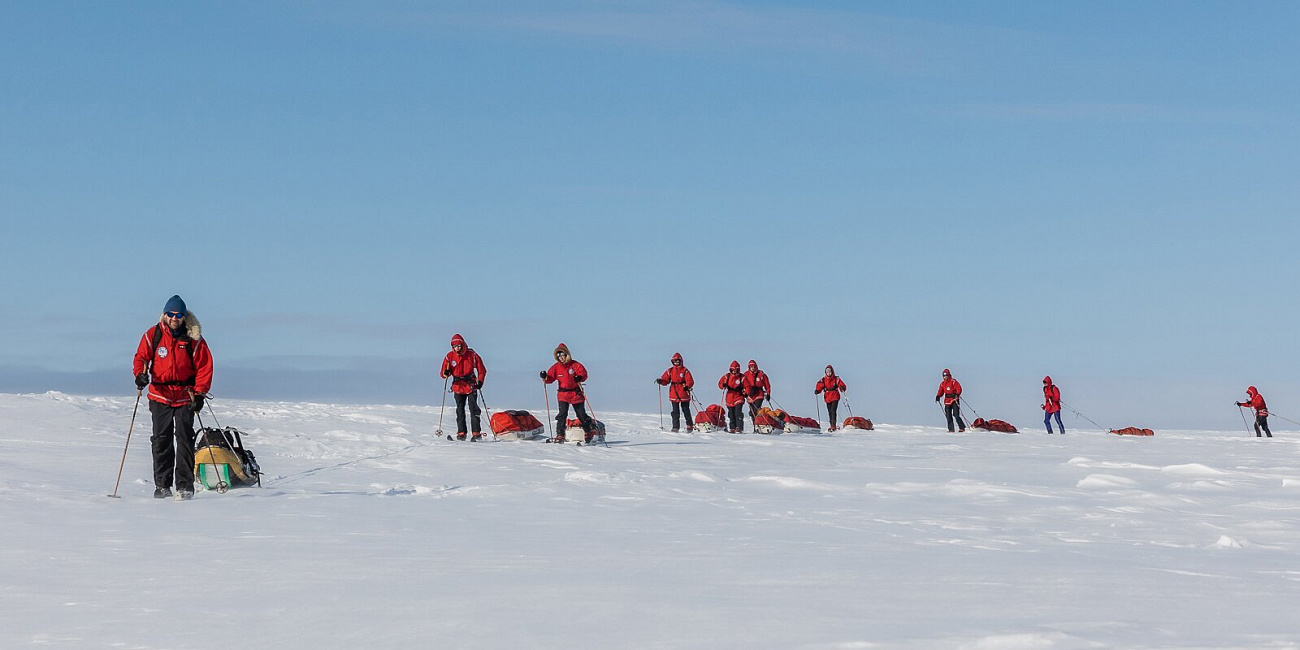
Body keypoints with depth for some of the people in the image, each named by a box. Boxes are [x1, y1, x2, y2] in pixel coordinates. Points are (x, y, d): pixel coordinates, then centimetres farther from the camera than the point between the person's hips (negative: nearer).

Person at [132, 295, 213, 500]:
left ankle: (185, 485, -4)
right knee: (161, 441, 2)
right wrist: (140, 374, -15)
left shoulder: (193, 338, -1)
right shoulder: (153, 335, 2)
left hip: (186, 396, -1)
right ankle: (162, 484, 10)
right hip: (160, 395, 1)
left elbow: (204, 367, 1)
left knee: (184, 439, -6)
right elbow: (141, 357, 7)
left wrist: (200, 394, -7)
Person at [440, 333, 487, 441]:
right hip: (458, 387, 3)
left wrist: (480, 381, -12)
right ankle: (461, 433, 10)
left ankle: (476, 433, -8)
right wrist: (446, 373, -22)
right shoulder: (450, 356, -1)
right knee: (460, 411, 5)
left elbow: (481, 369, 1)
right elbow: (444, 373, 2)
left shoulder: (472, 355, -7)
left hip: (471, 386, -3)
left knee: (473, 409, -8)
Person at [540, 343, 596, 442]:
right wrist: (545, 377, -20)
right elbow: (551, 377, 2)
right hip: (563, 394, 2)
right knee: (562, 414, -13)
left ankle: (589, 431, 28)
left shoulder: (575, 365, -4)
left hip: (576, 394, -2)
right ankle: (560, 435, -11)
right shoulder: (556, 367, 5)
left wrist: (579, 378, -34)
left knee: (581, 414, 9)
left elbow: (583, 373, -13)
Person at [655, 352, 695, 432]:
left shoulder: (685, 371, -2)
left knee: (686, 410, 6)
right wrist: (660, 381, -14)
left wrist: (687, 386, -28)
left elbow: (690, 381, -8)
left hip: (684, 395, -3)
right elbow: (665, 380, 7)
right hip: (674, 394, 3)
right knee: (675, 411, 3)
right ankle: (675, 427, 7)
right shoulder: (670, 371, 9)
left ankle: (689, 425, 18)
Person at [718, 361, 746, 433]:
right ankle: (732, 428, 18)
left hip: (738, 398, -4)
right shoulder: (727, 376, 6)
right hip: (729, 398, 4)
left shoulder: (742, 377, 0)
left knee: (738, 412, -17)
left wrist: (745, 392, -19)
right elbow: (720, 383, 5)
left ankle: (739, 428, -19)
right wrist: (723, 385, -18)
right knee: (731, 414, 9)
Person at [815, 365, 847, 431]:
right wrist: (817, 391, -18)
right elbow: (820, 387, 3)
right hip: (827, 398, 4)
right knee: (830, 413, 9)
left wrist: (842, 388, -27)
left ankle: (833, 426, -22)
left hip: (835, 398, -4)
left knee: (833, 411, -18)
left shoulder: (836, 379, -2)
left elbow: (843, 386, -4)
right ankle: (832, 426, 20)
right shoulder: (823, 380, 6)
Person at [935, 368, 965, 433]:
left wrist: (957, 394, -26)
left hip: (954, 400, -6)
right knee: (948, 416, 2)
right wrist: (938, 396, -3)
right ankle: (951, 429, 8)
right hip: (947, 401, 6)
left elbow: (959, 389, -10)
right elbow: (940, 392, 16)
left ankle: (962, 428, -6)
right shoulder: (942, 383, 13)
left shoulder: (953, 381, -4)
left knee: (956, 415, -13)